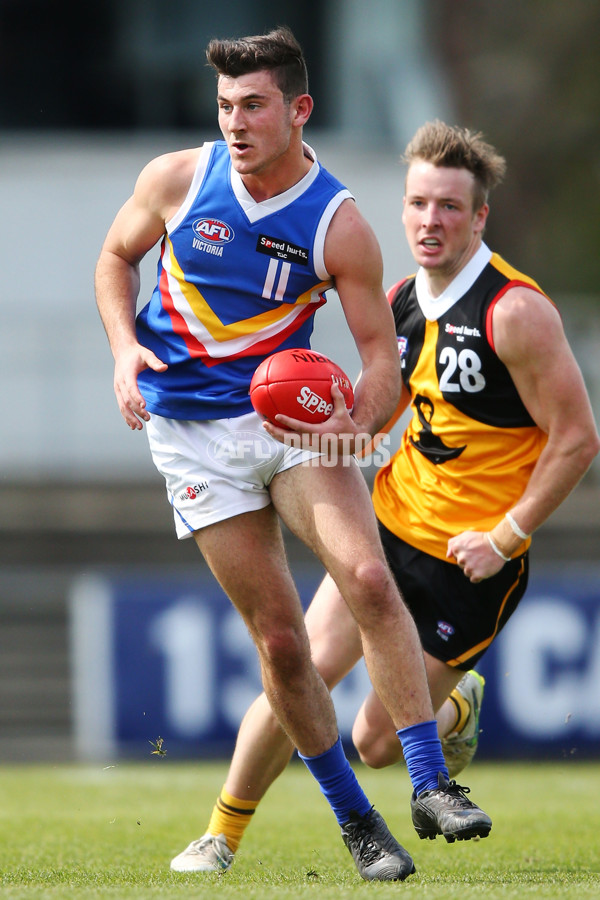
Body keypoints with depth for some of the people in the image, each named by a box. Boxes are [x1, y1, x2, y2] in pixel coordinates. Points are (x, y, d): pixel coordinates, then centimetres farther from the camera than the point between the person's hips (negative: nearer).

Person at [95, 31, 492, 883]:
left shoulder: (339, 227, -10)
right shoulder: (176, 179, -6)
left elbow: (380, 350, -6)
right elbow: (116, 256, 11)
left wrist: (363, 416, -27)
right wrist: (125, 348, -5)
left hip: (294, 416, 0)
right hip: (191, 430, 0)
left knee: (369, 578, -23)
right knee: (278, 632, -2)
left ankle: (430, 782, -16)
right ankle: (354, 820, 9)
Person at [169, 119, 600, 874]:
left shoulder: (514, 311, -18)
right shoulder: (399, 300, 3)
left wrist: (504, 537, -15)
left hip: (469, 562, -5)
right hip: (389, 527, 5)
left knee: (376, 742, -1)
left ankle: (457, 713, 33)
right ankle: (223, 835, 9)